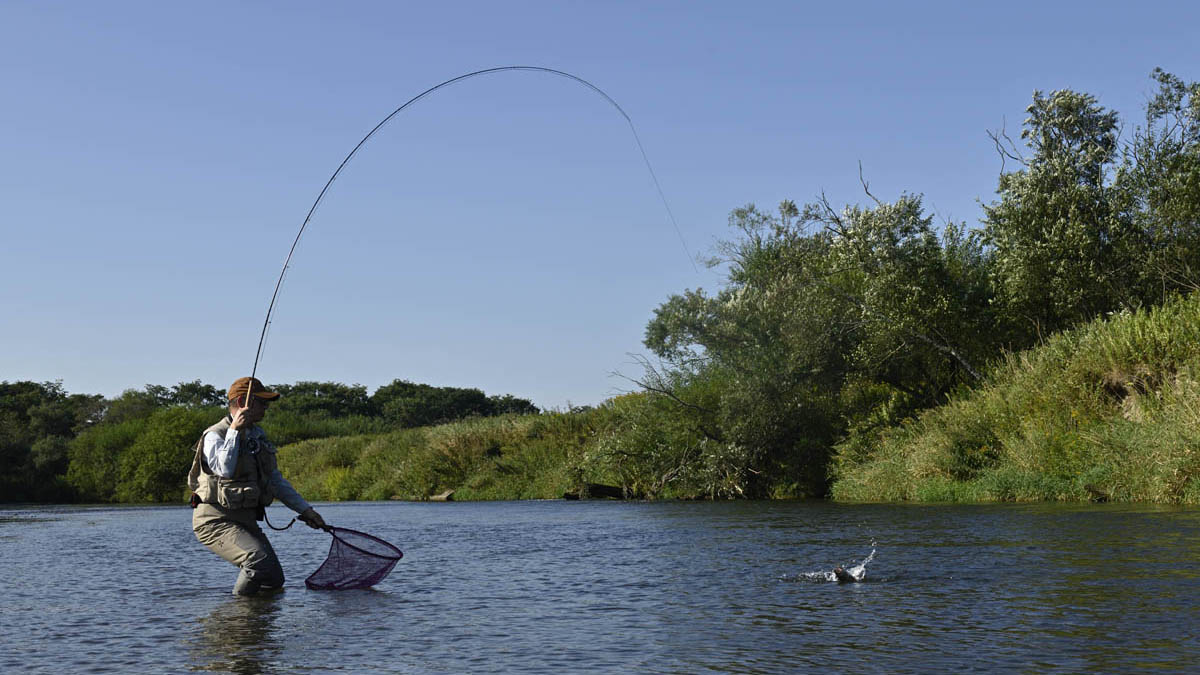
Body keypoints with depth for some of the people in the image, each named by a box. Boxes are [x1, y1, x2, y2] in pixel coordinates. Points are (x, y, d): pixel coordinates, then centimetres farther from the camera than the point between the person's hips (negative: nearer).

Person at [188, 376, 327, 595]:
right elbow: (225, 469, -32)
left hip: (247, 520, 8)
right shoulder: (215, 436, -12)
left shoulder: (258, 436, 14)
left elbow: (276, 480, 21)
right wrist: (235, 431, -31)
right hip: (216, 520, -8)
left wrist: (304, 509, 16)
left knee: (274, 580, 2)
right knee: (260, 560, -28)